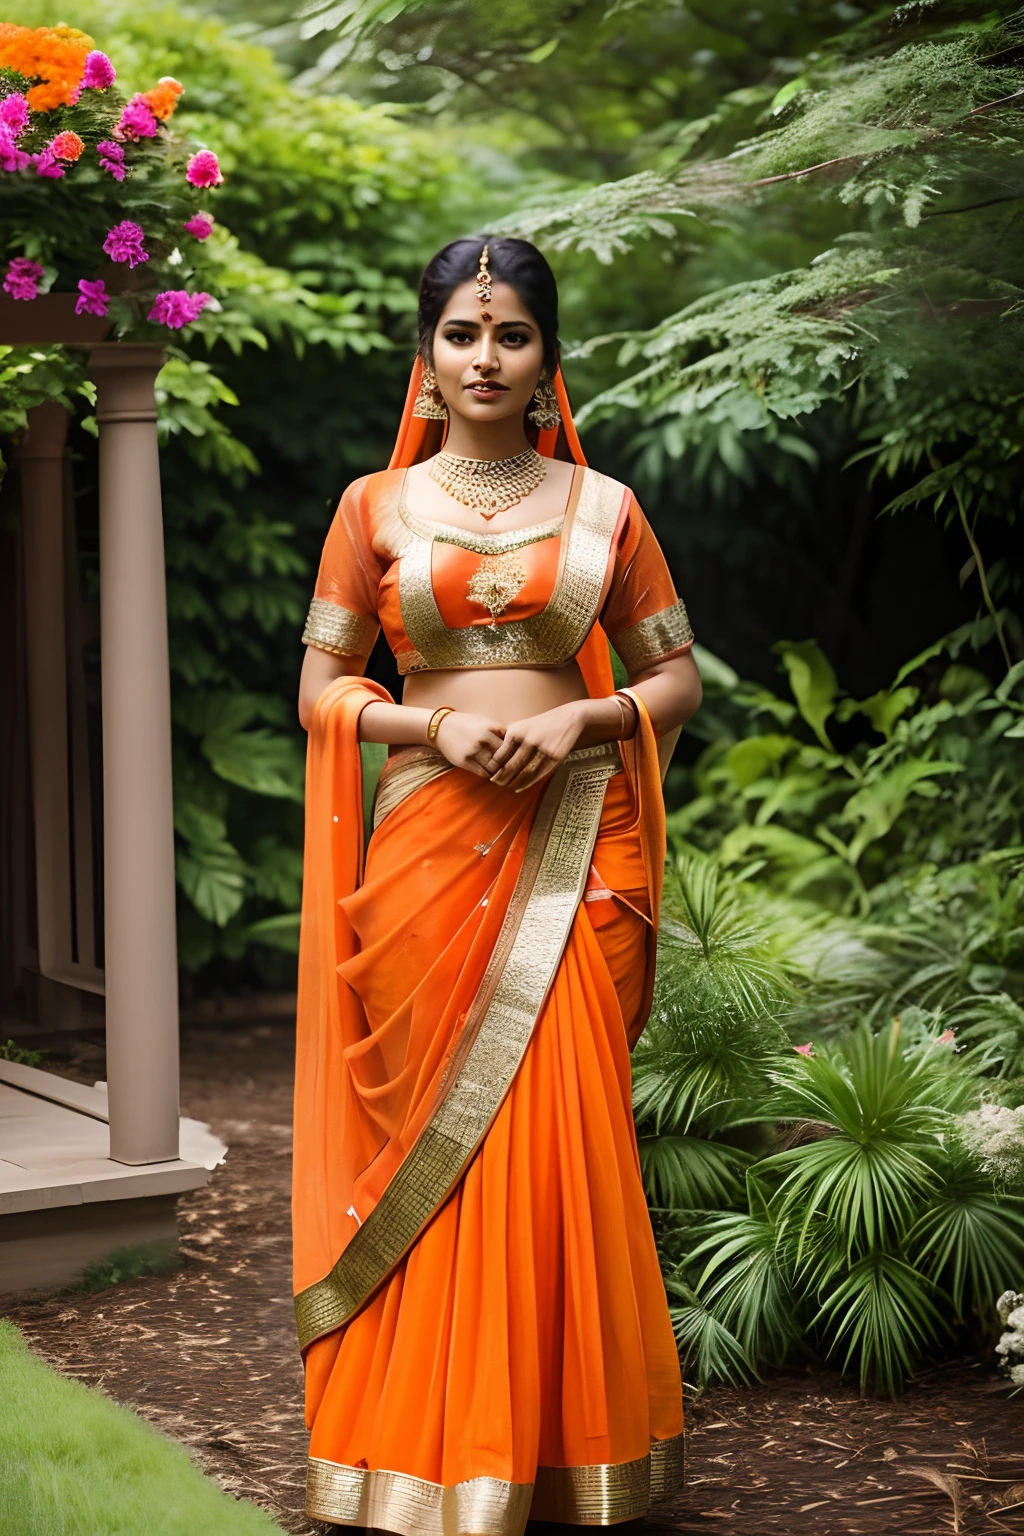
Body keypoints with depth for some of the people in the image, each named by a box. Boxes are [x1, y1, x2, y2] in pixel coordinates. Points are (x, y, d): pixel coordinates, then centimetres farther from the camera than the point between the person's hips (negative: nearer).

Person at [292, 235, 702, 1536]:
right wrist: (435, 724, -10)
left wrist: (583, 716, -8)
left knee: (562, 1130, -1)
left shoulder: (602, 505, 9)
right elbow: (320, 690, 7)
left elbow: (678, 676, 11)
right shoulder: (375, 505, 8)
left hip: (573, 843, 0)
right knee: (437, 1133, 0)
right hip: (429, 837, 0)